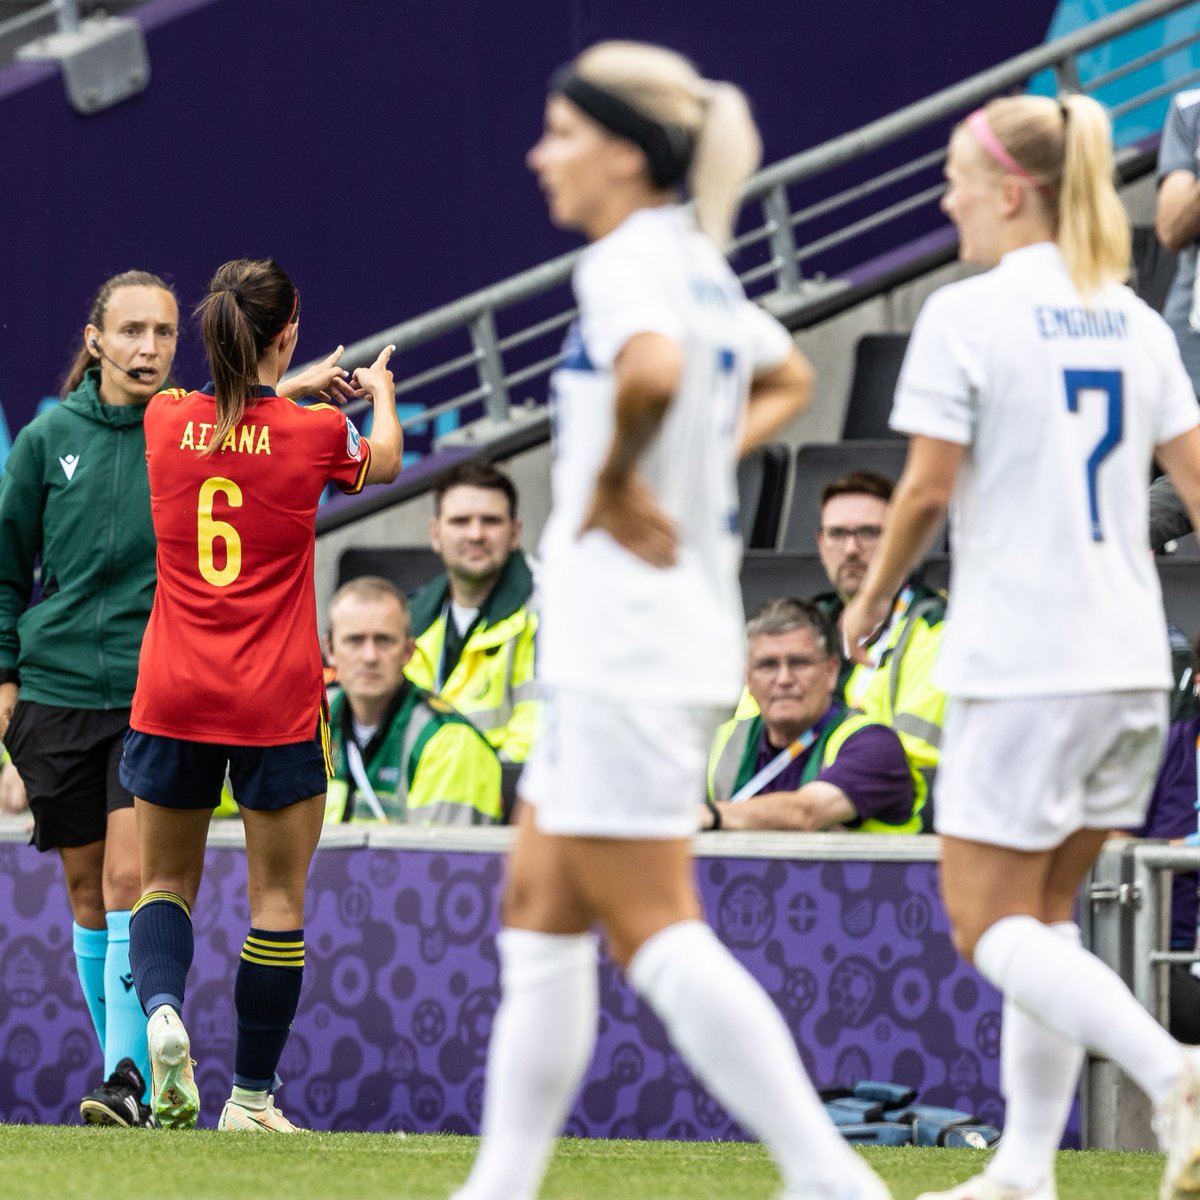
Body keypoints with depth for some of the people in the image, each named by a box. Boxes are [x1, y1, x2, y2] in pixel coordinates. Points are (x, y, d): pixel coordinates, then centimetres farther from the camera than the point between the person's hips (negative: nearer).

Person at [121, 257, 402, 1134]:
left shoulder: (166, 421, -1)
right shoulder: (314, 432, -8)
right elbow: (386, 460, 17)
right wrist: (380, 392, 39)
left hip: (172, 698, 3)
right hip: (277, 701, -2)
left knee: (165, 883, 12)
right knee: (278, 898, 7)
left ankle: (162, 1010, -18)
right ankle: (251, 1096, 9)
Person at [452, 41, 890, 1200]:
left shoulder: (625, 265, -15)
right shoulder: (699, 265, 13)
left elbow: (653, 369, -38)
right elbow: (786, 378, 33)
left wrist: (614, 482, -22)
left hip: (623, 653, -10)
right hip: (683, 636, 10)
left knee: (652, 930, -7)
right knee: (539, 911, 15)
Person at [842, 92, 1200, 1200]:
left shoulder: (967, 317, -9)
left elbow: (927, 490, -10)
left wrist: (873, 599, 7)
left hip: (1019, 659, -7)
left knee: (992, 924, -1)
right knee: (1045, 913, 15)